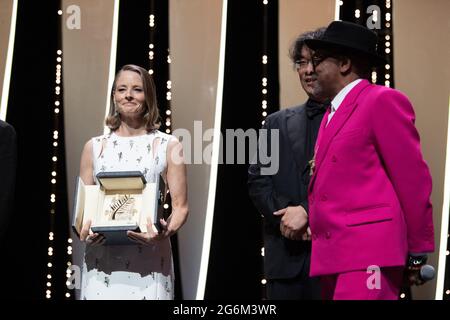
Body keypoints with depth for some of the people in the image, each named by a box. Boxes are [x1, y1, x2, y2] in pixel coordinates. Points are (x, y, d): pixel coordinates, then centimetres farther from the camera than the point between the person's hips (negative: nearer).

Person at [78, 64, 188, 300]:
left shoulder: (168, 146, 4)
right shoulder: (94, 147, 11)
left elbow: (180, 206, 1)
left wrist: (167, 231, -20)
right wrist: (84, 230, -10)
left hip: (149, 260, -2)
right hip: (101, 260, 2)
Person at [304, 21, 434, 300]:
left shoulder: (383, 101, -5)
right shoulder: (331, 114, 21)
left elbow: (413, 179, -7)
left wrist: (418, 251, -5)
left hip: (369, 252, -8)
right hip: (331, 256, 8)